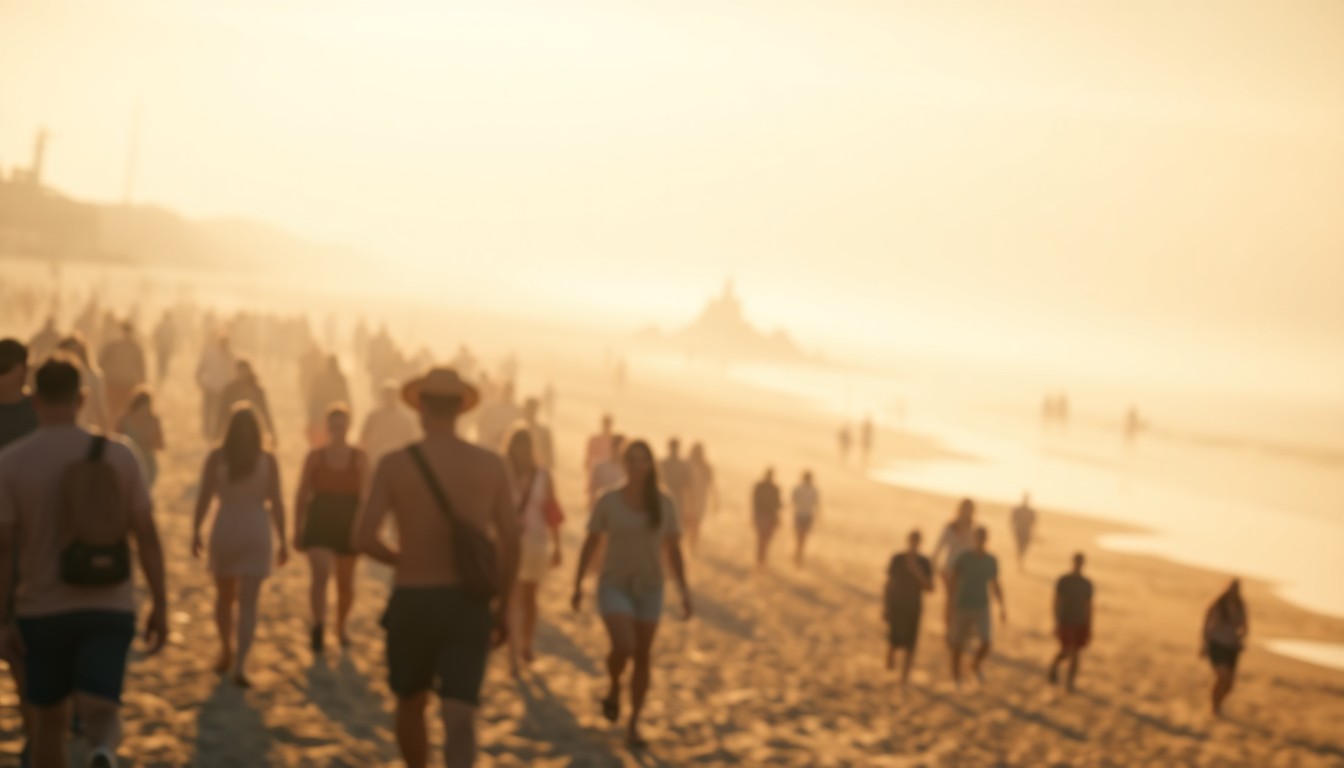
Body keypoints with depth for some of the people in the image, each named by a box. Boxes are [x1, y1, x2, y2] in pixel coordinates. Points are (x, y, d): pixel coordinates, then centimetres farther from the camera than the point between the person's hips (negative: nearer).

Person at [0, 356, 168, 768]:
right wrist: (160, 605, 5)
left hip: (42, 612, 0)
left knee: (49, 718, 18)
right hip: (109, 609, 0)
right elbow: (147, 534, -2)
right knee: (99, 715, -7)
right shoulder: (117, 454, -3)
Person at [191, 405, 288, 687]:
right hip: (256, 530, -1)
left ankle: (226, 652, 34)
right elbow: (276, 502, -4)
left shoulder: (216, 457, -3)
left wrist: (196, 531, 4)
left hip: (224, 529, 1)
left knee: (224, 596, 20)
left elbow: (204, 497, -5)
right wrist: (282, 540, 2)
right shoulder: (268, 460, -3)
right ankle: (240, 664, -15)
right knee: (248, 602, -3)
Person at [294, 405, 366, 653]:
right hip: (319, 525, -1)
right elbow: (302, 496, 3)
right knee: (320, 575, -22)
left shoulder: (359, 458, 0)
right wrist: (297, 531, 2)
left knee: (345, 584, 12)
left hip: (348, 527, 1)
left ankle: (341, 628, 33)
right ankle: (319, 627, -22)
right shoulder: (315, 457, 1)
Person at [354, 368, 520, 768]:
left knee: (411, 704, 24)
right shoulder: (491, 464, 0)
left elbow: (364, 539, -12)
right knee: (459, 718, -7)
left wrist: (405, 563, 10)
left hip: (412, 604, 0)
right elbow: (511, 541, 3)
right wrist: (503, 608, 15)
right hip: (468, 607, 1)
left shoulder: (394, 464, -6)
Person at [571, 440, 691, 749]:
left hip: (648, 589, 2)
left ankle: (633, 725, 19)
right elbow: (590, 544, 0)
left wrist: (685, 592, -3)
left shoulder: (664, 503, -3)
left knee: (643, 658, 5)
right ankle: (614, 687, 10)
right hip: (614, 587, -2)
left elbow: (673, 550, 2)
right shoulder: (608, 501, -8)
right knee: (623, 647, -23)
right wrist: (577, 586, -1)